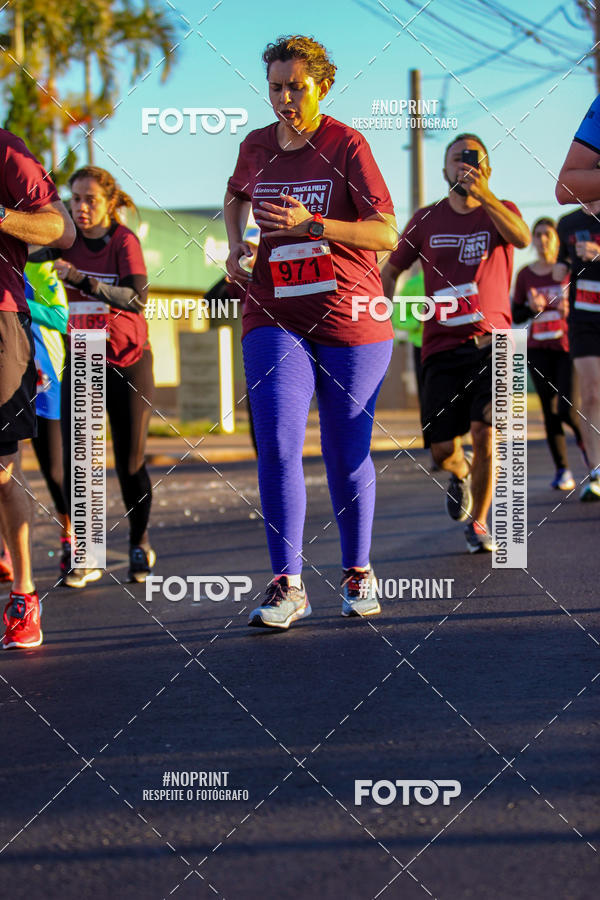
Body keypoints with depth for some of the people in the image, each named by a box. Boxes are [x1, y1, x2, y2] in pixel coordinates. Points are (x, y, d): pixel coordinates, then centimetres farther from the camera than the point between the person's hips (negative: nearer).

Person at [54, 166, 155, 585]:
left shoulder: (124, 240, -12)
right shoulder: (69, 241, 0)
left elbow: (137, 298, -26)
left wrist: (83, 279, -39)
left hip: (128, 361, -3)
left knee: (130, 462, 2)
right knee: (75, 458, -10)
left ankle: (140, 543, 23)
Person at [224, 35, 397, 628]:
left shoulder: (346, 145, -5)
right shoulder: (256, 147, 9)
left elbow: (387, 234, -13)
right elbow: (235, 199, 33)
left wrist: (312, 224, -25)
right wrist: (235, 247, 13)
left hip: (349, 320, -2)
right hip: (274, 319, 2)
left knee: (347, 453, 6)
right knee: (276, 447, -14)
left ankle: (358, 574, 23)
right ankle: (287, 586, -13)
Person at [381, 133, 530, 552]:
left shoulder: (500, 212, 6)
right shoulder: (427, 219, 11)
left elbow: (522, 238, -19)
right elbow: (391, 269, 21)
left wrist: (482, 193, -30)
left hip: (491, 343, -2)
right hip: (442, 348, 2)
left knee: (484, 428, -19)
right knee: (442, 450, -2)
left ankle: (478, 522, 1)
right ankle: (460, 472, 38)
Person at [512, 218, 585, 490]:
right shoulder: (525, 274, 7)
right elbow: (516, 315, 9)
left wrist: (570, 309, -20)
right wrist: (532, 308, -12)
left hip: (567, 347, -3)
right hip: (538, 349, 3)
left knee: (568, 409, -14)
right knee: (550, 411, 2)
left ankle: (584, 440, 17)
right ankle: (562, 470, 9)